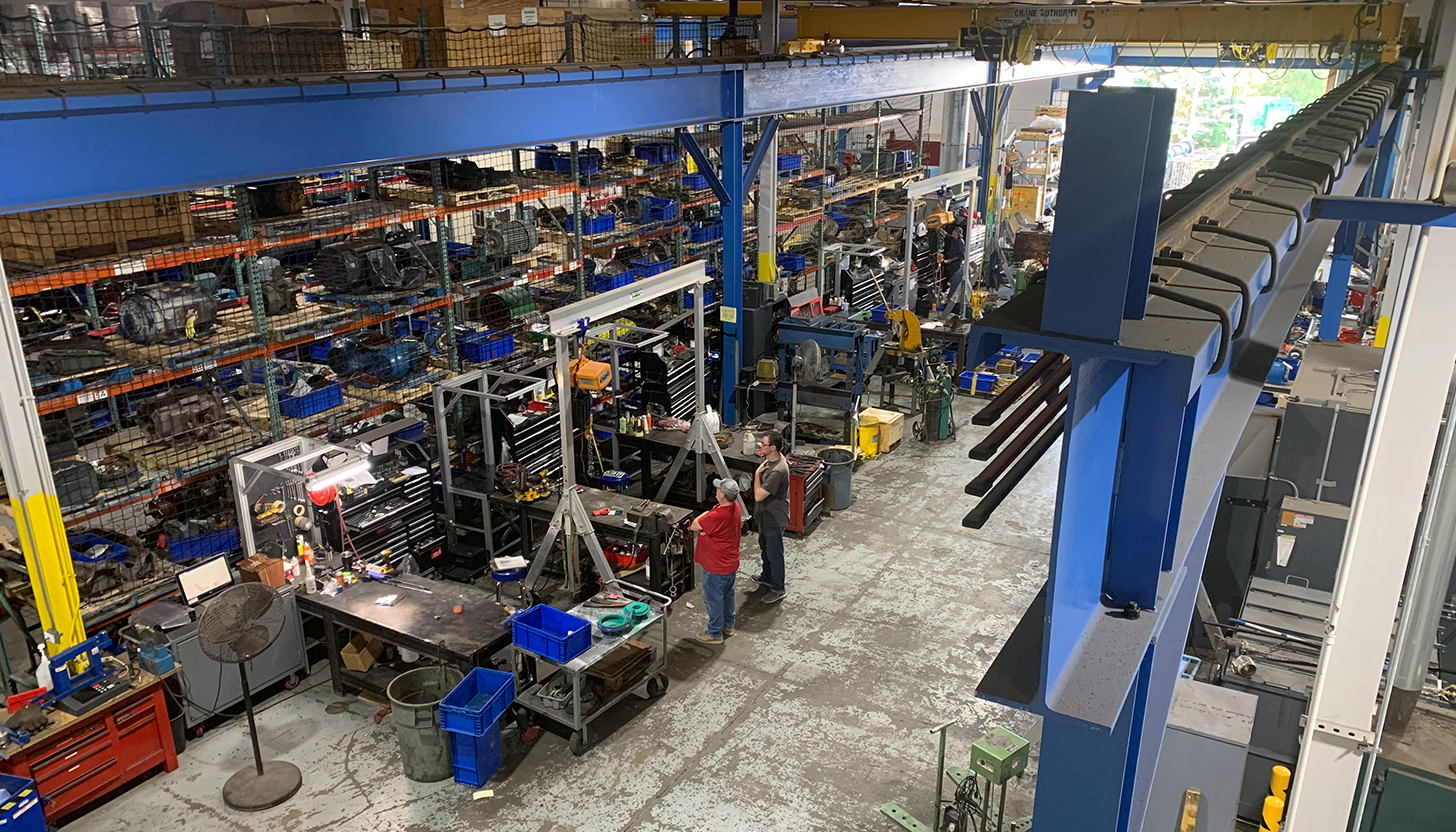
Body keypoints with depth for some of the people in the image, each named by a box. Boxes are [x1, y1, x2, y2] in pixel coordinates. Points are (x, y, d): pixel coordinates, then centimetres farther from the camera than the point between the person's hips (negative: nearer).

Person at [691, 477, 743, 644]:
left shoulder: (717, 516, -35)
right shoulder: (735, 506, -6)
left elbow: (694, 526, -21)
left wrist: (706, 513, -5)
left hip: (716, 566, -9)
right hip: (731, 562, 9)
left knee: (713, 599, 9)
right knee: (727, 594, 25)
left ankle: (715, 634, 23)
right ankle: (728, 625, 42)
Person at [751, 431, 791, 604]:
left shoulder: (777, 471, -35)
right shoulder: (770, 459, -3)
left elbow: (758, 496, -32)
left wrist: (757, 473, -24)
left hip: (774, 519, -10)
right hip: (765, 514, 10)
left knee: (774, 553, 7)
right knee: (764, 546, 28)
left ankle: (778, 589, 24)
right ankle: (767, 577, 49)